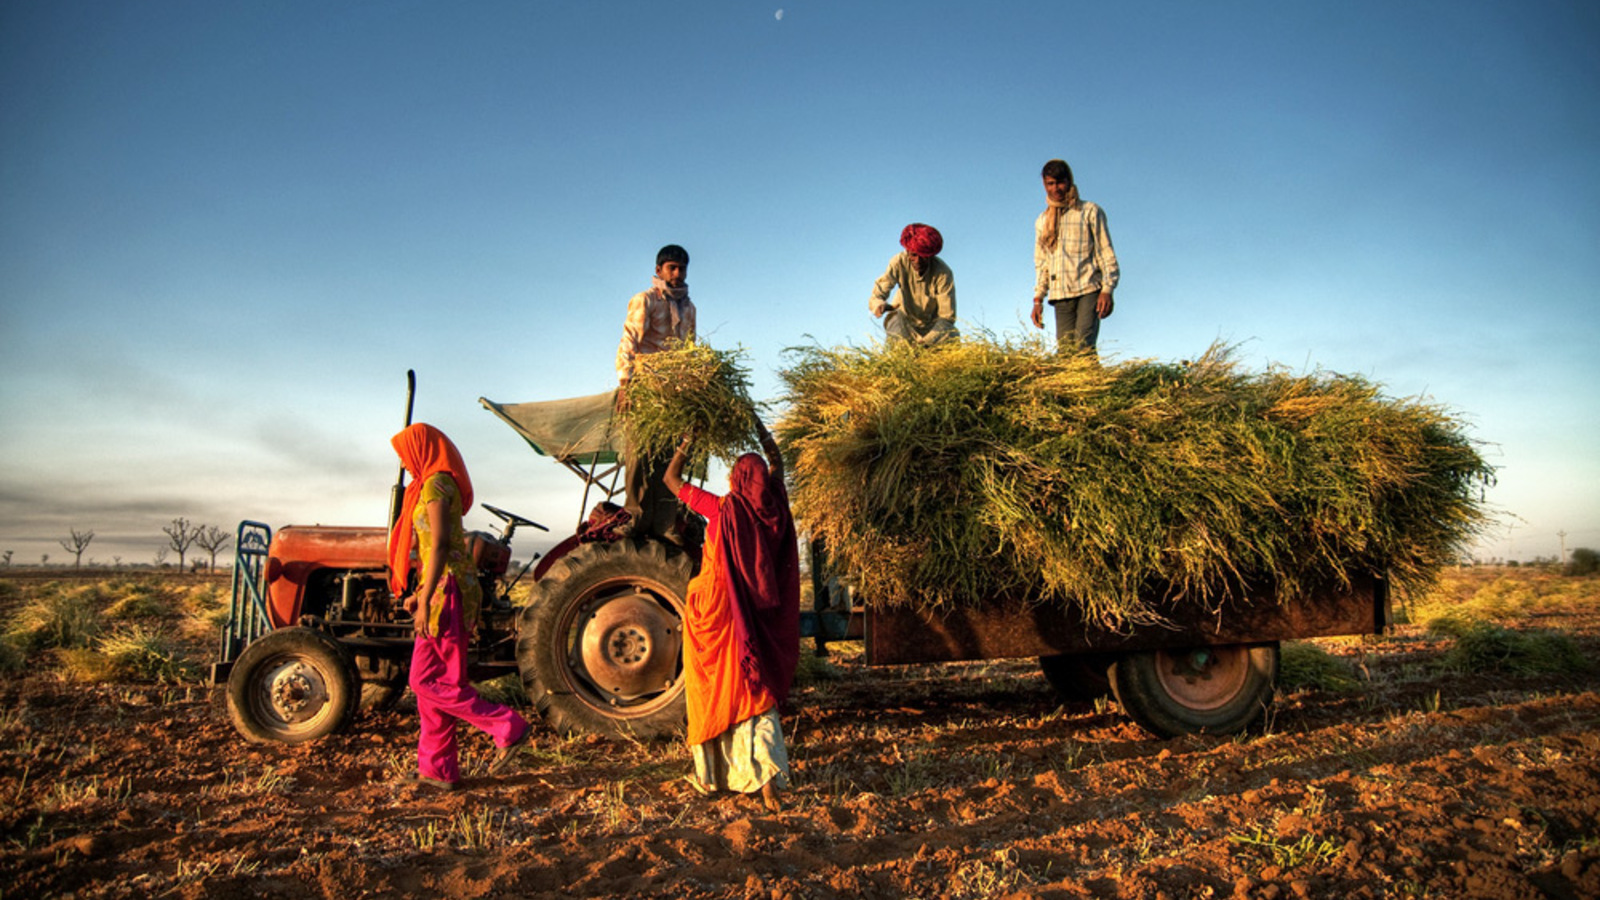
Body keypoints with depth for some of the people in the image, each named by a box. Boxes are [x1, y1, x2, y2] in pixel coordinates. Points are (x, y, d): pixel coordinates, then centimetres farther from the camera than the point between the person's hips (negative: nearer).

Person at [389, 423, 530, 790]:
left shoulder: (435, 485, -13)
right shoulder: (435, 484, 18)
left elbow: (439, 546, -20)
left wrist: (425, 600, -22)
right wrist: (420, 592, 23)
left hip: (447, 591, -10)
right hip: (443, 590, 10)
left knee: (429, 682, -6)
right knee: (428, 682, 11)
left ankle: (508, 728, -1)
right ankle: (438, 770, 17)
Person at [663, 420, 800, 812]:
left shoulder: (722, 508, -12)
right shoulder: (773, 508, -2)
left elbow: (671, 479, 0)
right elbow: (777, 464, 20)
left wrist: (686, 442, 10)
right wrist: (762, 432, 26)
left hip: (715, 609, -3)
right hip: (756, 615, 3)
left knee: (713, 691, 10)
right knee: (754, 691, 7)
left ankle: (710, 773, 23)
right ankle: (766, 777, -6)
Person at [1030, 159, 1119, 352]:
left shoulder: (1090, 212, 7)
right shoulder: (1042, 221, 18)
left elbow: (1106, 253, 3)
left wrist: (1107, 289, -9)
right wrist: (1038, 299, 13)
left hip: (1088, 291, -4)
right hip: (1060, 295, 4)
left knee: (1083, 347, -20)